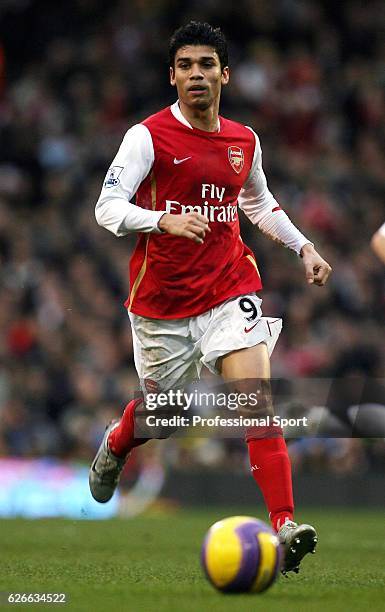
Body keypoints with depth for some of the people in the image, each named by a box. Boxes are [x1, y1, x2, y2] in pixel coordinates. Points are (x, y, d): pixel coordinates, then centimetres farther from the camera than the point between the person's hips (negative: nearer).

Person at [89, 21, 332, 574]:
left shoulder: (245, 141, 7)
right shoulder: (149, 136, -9)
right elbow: (107, 207, -16)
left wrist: (303, 247, 15)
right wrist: (164, 220, -33)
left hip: (229, 290, 2)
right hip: (161, 298, -2)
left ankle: (285, 526, -22)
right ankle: (116, 446, 52)